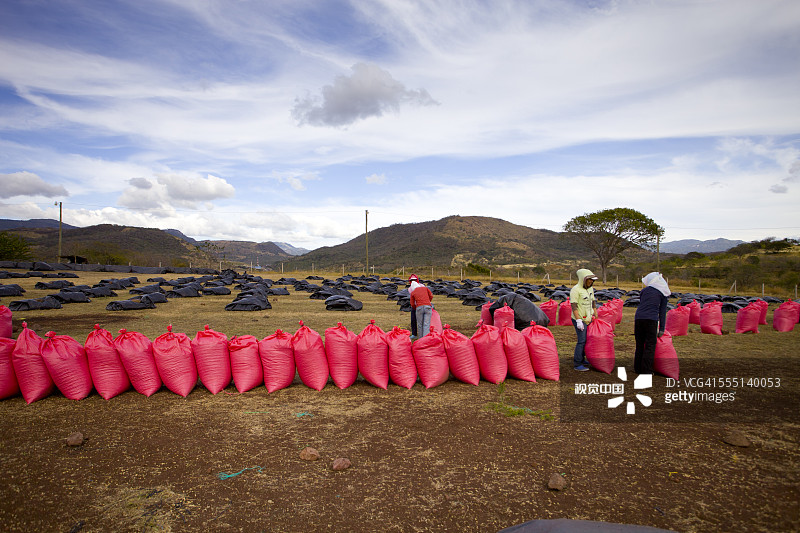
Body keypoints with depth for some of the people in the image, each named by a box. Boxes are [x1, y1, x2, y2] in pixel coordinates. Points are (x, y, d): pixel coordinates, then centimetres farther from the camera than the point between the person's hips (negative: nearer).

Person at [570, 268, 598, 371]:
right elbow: (573, 306, -19)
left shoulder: (590, 289, 11)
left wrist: (596, 316, 20)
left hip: (588, 319, 8)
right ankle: (577, 364, -1)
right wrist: (579, 320, -23)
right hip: (580, 319, -8)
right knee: (582, 341, -8)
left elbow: (593, 302, 21)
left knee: (587, 340, 13)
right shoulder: (576, 290, -15)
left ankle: (581, 359, 28)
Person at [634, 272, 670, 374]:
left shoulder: (644, 291, 17)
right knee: (650, 346, 4)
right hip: (651, 319, -3)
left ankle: (638, 369, 20)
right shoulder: (663, 293, 11)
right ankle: (646, 371, 4)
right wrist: (661, 329, 9)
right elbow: (662, 312, 8)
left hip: (638, 318, 3)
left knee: (639, 345, 13)